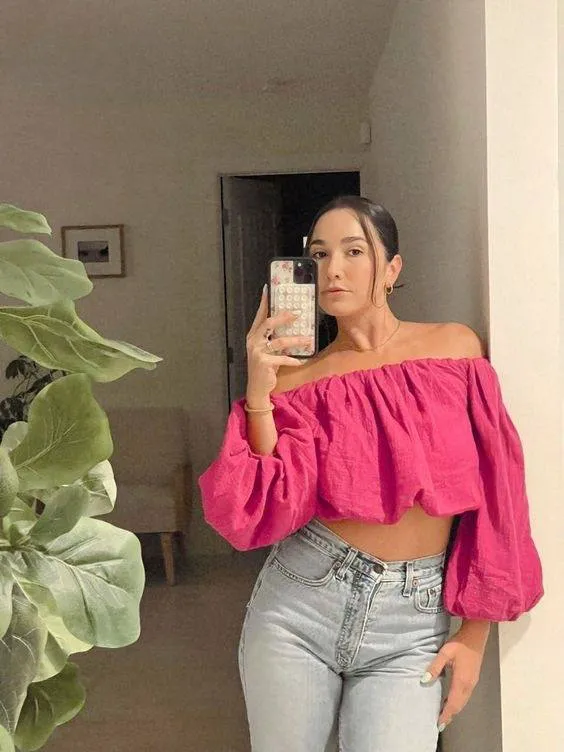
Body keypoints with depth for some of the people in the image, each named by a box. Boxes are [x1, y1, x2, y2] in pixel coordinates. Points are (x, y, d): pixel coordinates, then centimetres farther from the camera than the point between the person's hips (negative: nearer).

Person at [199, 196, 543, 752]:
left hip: (412, 624, 0)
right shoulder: (299, 378, -1)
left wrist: (475, 632, -2)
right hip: (299, 604, 1)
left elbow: (492, 494, 0)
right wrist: (258, 393, -18)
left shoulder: (455, 347, -1)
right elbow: (272, 513, -9)